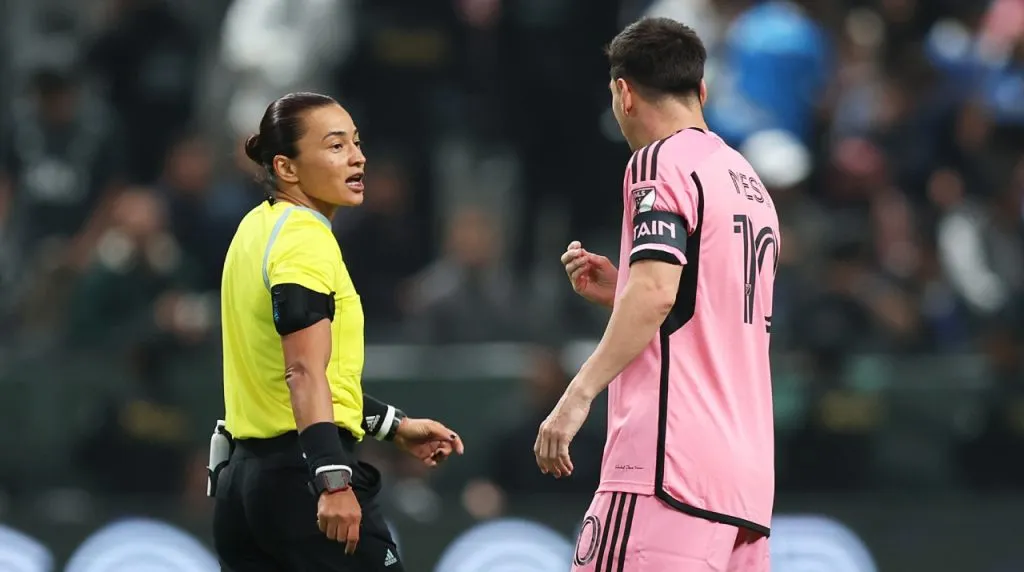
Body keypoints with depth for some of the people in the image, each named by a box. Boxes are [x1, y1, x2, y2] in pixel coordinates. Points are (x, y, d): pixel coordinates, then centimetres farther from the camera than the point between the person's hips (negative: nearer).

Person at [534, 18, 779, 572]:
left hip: (673, 464, -9)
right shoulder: (749, 183, 23)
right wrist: (620, 292, 25)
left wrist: (579, 394, -19)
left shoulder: (661, 160, -3)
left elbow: (656, 292, -17)